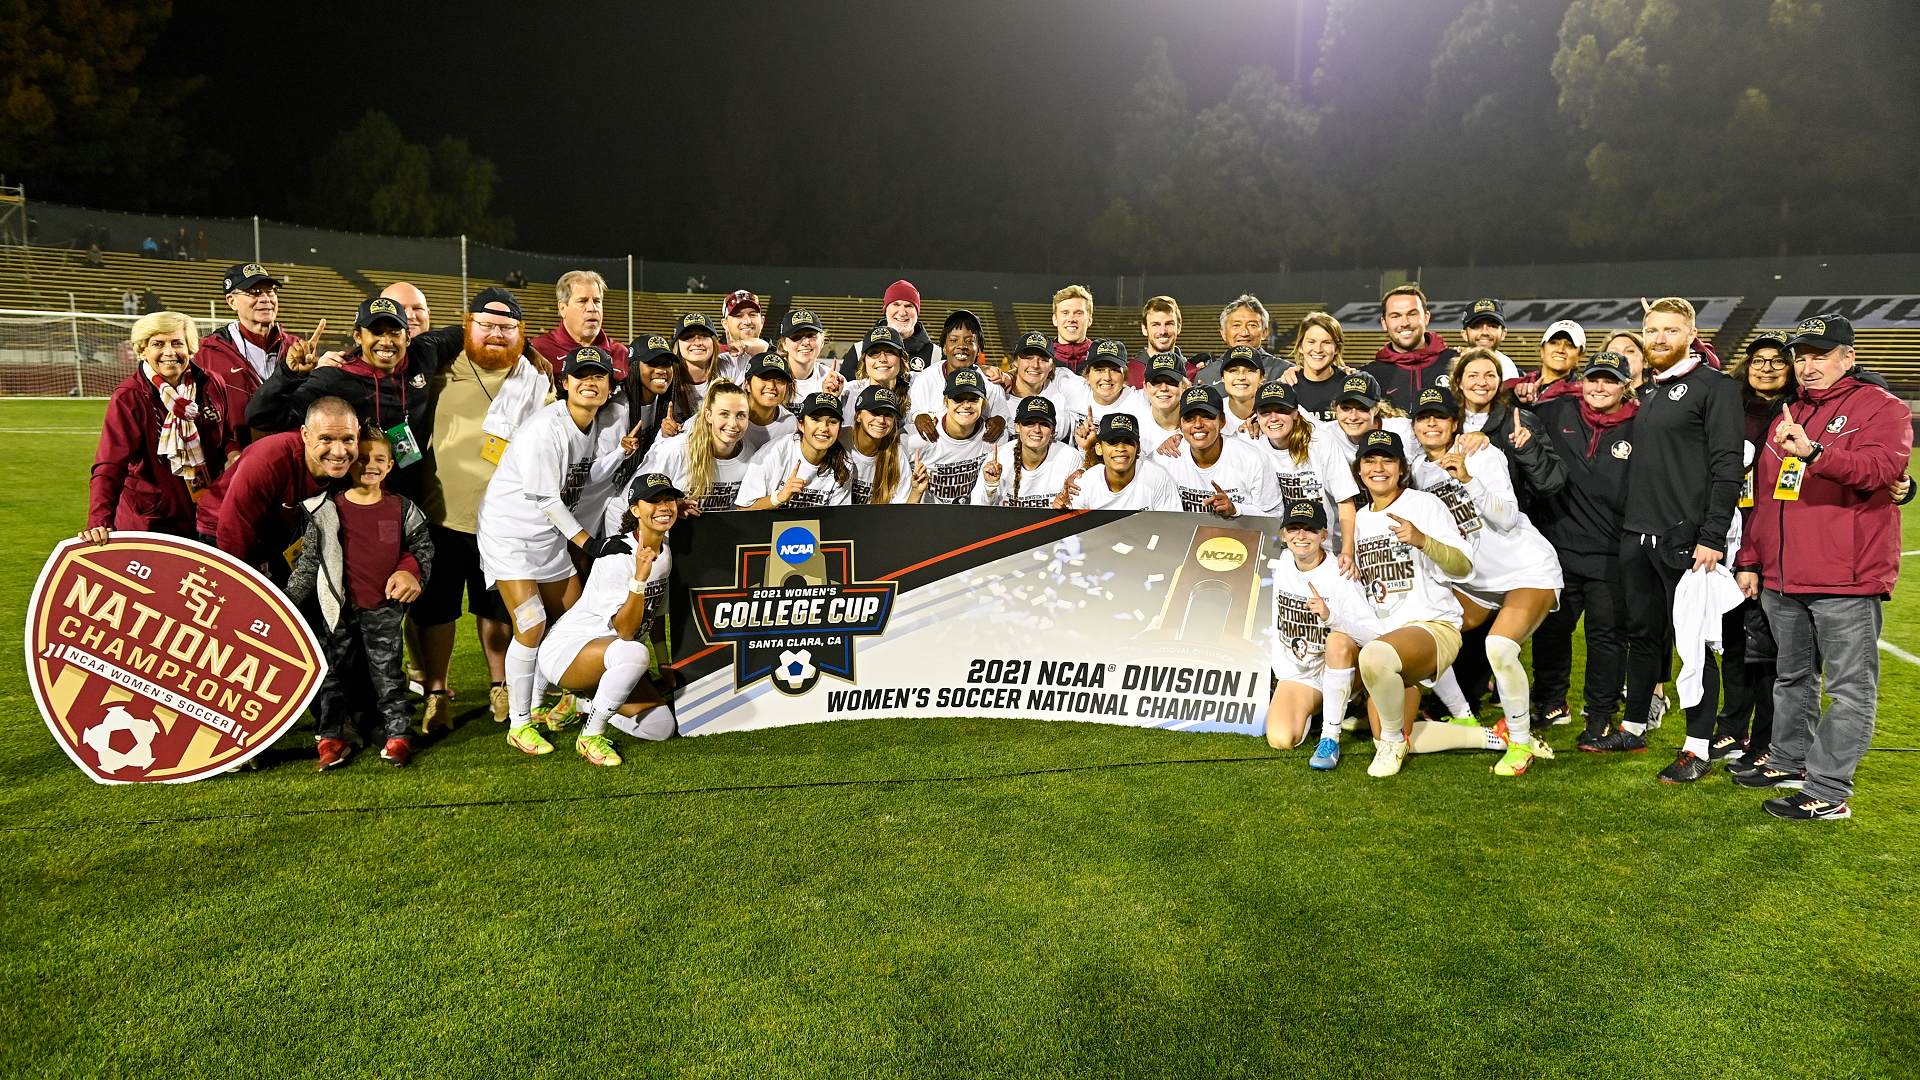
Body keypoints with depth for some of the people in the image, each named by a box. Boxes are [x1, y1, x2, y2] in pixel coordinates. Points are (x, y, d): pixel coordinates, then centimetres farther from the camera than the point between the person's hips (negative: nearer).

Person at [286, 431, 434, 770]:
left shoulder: (402, 509, 2)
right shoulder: (327, 510, -2)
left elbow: (422, 547, 14)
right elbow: (309, 560, 3)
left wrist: (410, 571, -4)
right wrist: (288, 600, 0)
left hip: (385, 608, 0)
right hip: (340, 608, 0)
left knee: (388, 672, 4)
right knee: (333, 672, 8)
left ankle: (396, 735, 13)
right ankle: (330, 738, 19)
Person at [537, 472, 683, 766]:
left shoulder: (665, 551, 2)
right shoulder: (617, 554, -22)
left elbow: (657, 615, 15)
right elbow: (625, 631, -29)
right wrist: (640, 576, -40)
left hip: (611, 658, 8)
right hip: (565, 650, -8)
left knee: (661, 727, -3)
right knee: (634, 653, -39)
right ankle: (590, 736, -17)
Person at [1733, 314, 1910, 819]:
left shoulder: (1881, 408, -2)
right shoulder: (1787, 417, 19)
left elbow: (1880, 468, -21)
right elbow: (1763, 496, 21)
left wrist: (1813, 453, -36)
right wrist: (1750, 560, 18)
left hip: (1847, 580, -7)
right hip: (1782, 577, 7)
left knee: (1850, 686, -3)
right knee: (1793, 676, 18)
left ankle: (1828, 791, -1)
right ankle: (1789, 762, 31)